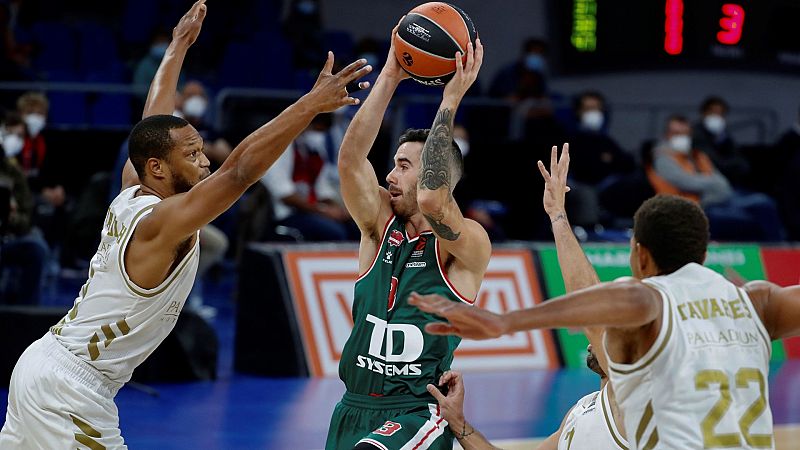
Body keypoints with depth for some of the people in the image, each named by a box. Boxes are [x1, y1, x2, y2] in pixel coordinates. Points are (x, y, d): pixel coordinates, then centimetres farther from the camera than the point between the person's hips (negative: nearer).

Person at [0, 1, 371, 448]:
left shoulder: (131, 194, 5)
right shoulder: (163, 223, -19)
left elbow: (153, 127, 21)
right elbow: (240, 170, -30)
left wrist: (178, 47, 32)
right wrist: (312, 104, -33)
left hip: (41, 364, 10)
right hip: (70, 390, -10)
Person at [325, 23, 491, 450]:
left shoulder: (468, 244, -7)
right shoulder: (381, 227, 7)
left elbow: (431, 200, -28)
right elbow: (350, 158, -6)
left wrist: (449, 102, -23)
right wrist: (389, 76, -10)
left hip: (416, 415, -7)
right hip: (354, 409, 7)